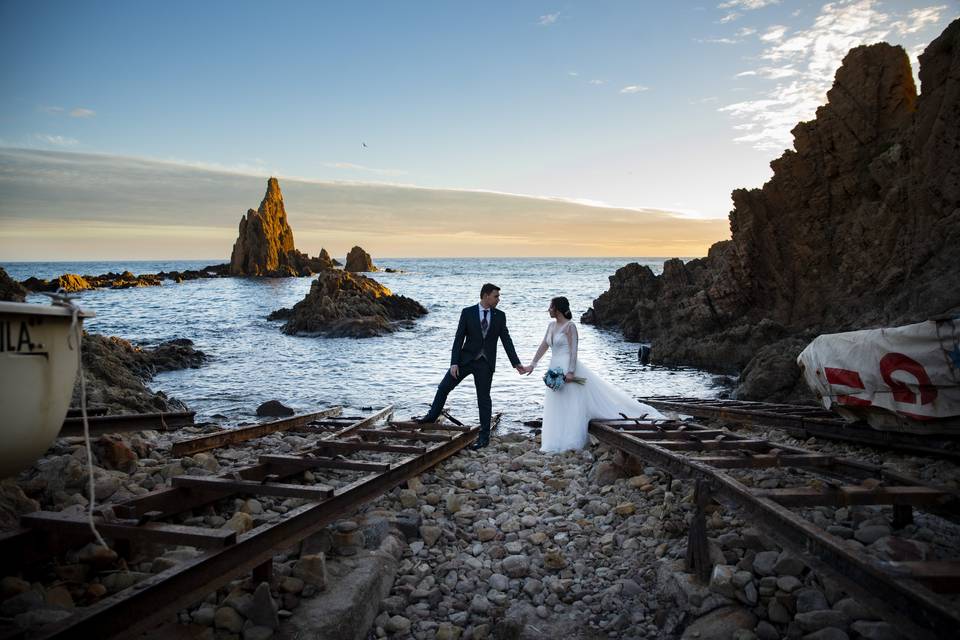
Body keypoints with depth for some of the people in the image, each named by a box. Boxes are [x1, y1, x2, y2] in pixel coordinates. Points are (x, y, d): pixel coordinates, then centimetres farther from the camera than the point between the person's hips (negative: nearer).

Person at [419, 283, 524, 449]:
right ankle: (432, 416, 29)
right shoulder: (468, 312, -5)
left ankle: (484, 436, 14)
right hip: (466, 359, 0)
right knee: (444, 387, 6)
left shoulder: (500, 316, 1)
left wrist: (516, 363, -4)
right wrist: (454, 363, -12)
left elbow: (506, 340, 2)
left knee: (484, 398, 4)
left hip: (485, 363, 0)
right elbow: (459, 339, -5)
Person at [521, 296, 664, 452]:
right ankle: (558, 442, 19)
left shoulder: (570, 326, -11)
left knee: (572, 406, -3)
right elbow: (543, 346, 16)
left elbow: (573, 350, -17)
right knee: (557, 409, 11)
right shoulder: (551, 326, 12)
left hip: (568, 368, -8)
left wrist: (570, 372, -24)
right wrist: (532, 365, 13)